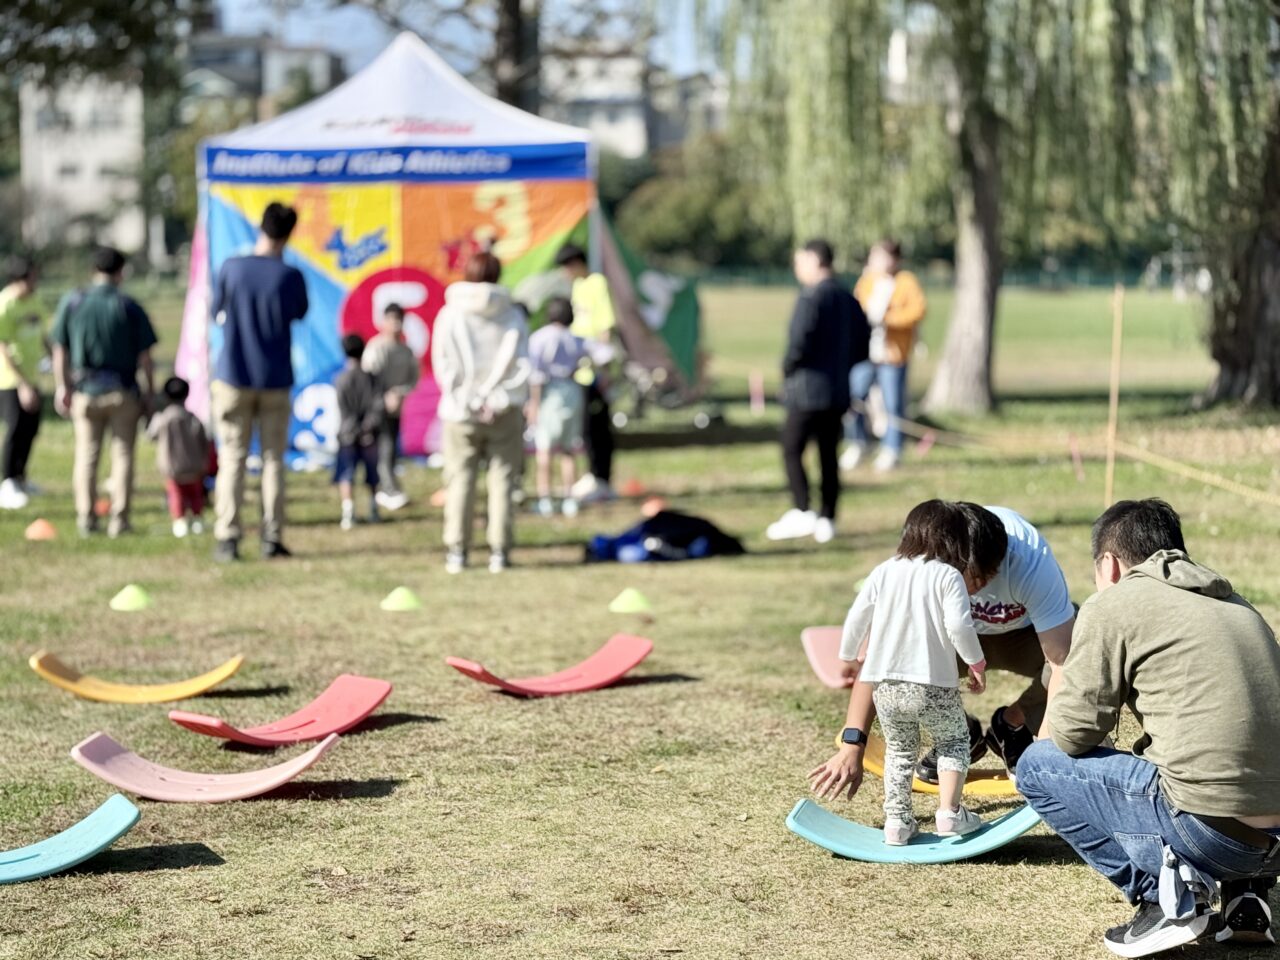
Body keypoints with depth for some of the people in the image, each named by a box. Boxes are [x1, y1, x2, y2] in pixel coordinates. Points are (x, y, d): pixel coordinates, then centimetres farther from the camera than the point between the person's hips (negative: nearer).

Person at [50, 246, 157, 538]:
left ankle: (86, 518, 7)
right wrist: (149, 393, 5)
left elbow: (60, 350, 1)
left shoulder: (72, 303, -1)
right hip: (123, 392, -2)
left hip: (85, 391, 2)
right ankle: (119, 519, 3)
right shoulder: (130, 307, -5)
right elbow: (144, 356, -4)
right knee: (122, 454, 5)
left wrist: (62, 387, 10)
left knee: (86, 455, 9)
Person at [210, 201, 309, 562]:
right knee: (273, 459, 7)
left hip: (233, 376, 0)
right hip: (275, 380, 0)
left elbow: (217, 314, 6)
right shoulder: (290, 276, -8)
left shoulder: (231, 268, -6)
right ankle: (272, 538, 4)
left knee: (232, 458, 3)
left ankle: (228, 539, -2)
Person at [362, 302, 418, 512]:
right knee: (384, 447, -13)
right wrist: (386, 397, -14)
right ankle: (392, 491, -20)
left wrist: (400, 392, -10)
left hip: (397, 407, 5)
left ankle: (383, 491, 19)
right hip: (379, 406, -5)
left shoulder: (407, 352, 9)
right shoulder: (375, 347, -6)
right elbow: (367, 377, -10)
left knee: (392, 449, 9)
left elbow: (414, 379, 9)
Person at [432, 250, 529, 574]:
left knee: (460, 480, 5)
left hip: (461, 412, 0)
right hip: (504, 413, 0)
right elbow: (521, 364, -3)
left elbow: (442, 365, -2)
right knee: (502, 479, 4)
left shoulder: (449, 315, -1)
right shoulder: (512, 316, 0)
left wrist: (464, 399, 3)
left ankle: (456, 551, 2)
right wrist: (499, 400, 1)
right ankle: (498, 551, 1)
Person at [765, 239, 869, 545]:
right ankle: (827, 520, 11)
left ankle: (801, 512, -11)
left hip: (807, 389, -8)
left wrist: (787, 367, -7)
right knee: (829, 454, 10)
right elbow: (863, 344, 15)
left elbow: (800, 340, -24)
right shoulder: (848, 299, 12)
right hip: (838, 391, 8)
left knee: (792, 449, -1)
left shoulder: (811, 297, -14)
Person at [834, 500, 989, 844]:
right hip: (933, 685, -4)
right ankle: (949, 811, 4)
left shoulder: (884, 572, 6)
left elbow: (856, 618, 8)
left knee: (899, 750, 20)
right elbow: (959, 626, -15)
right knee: (954, 741, 17)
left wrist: (849, 657, 24)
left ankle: (896, 820, 14)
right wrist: (976, 664, -1)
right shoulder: (949, 576, -6)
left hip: (885, 685, 4)